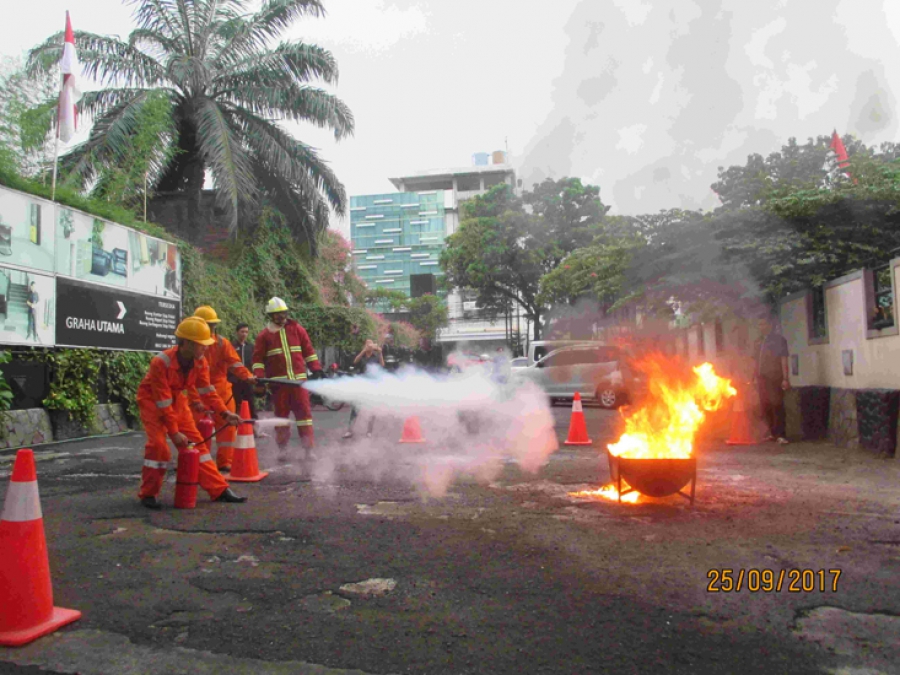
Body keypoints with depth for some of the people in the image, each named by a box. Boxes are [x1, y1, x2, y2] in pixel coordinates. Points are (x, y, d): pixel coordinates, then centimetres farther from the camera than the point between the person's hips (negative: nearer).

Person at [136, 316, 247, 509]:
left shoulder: (200, 362, -13)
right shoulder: (161, 362, -32)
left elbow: (207, 391, -8)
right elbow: (163, 402, -29)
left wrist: (224, 413, -21)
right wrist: (174, 431, -27)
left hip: (177, 400, 6)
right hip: (152, 401, -6)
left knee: (197, 443, 1)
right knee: (159, 444, -20)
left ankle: (219, 490, 4)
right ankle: (148, 494, -1)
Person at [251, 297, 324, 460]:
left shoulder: (296, 329, 8)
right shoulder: (264, 335, 5)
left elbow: (309, 350, 10)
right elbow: (258, 358, 4)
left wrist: (316, 369, 3)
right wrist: (259, 377, -7)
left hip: (299, 379, 0)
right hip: (278, 381, 0)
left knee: (304, 411, -2)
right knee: (281, 413, 7)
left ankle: (309, 448, 3)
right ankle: (282, 448, 18)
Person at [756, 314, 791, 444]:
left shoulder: (778, 339, -1)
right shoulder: (761, 342, 18)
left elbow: (784, 359, -7)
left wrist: (785, 378, -14)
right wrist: (756, 378, 13)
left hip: (775, 378, -7)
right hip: (762, 379, 7)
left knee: (777, 406, -7)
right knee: (765, 406, 9)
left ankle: (780, 434, -4)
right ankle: (773, 433, 18)